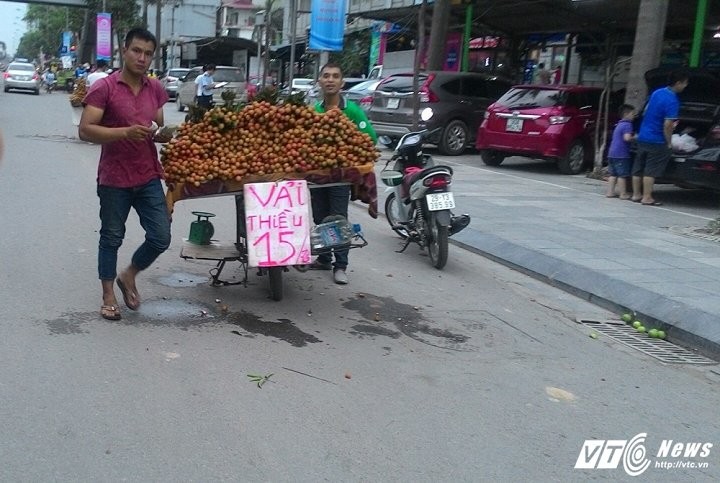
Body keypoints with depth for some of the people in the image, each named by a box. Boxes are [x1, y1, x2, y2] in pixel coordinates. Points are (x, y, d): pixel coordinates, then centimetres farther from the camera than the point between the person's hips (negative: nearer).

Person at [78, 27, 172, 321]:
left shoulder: (156, 89, 7)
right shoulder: (104, 88, -10)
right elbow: (85, 130, -15)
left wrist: (164, 134, -4)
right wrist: (125, 132, -27)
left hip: (148, 178, 5)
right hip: (114, 179, -4)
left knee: (161, 237, 3)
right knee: (111, 238, 8)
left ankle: (128, 276, 29)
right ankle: (108, 296, 24)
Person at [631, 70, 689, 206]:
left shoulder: (657, 92, 4)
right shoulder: (672, 101, -20)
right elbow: (667, 125, -23)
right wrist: (669, 143, -11)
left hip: (643, 137, 8)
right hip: (656, 141, -8)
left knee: (638, 168, 12)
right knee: (651, 170, -1)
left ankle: (636, 194, 20)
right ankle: (647, 197, 2)